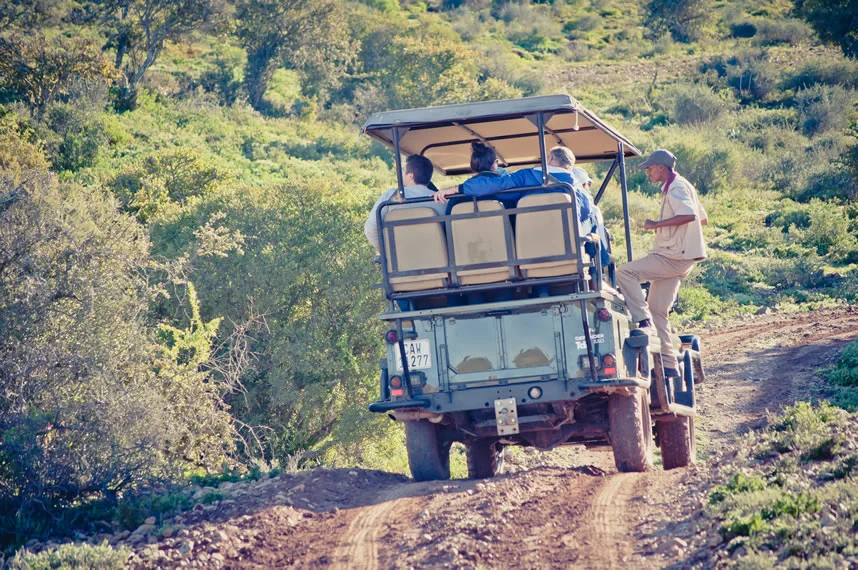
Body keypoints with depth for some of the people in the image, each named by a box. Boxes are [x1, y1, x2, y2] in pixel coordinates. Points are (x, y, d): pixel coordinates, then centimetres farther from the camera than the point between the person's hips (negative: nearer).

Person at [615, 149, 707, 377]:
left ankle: (643, 321, -20)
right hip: (677, 258, 10)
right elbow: (702, 219, 28)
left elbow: (689, 215, -28)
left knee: (625, 273, -19)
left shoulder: (676, 188, -11)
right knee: (657, 310, 9)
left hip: (673, 257, -10)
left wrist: (657, 224, -23)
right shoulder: (681, 186, 20)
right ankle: (667, 364, 9)